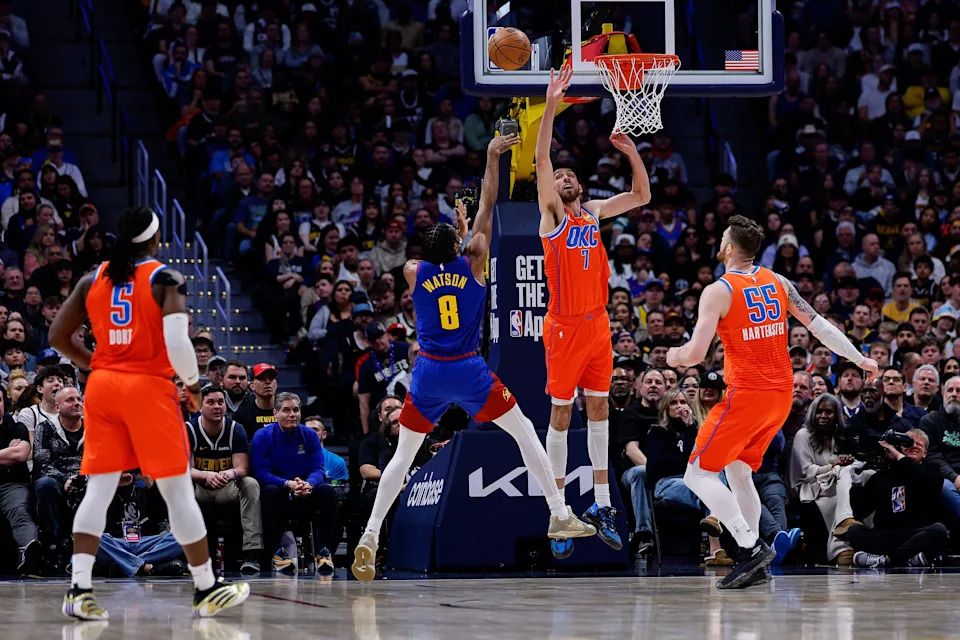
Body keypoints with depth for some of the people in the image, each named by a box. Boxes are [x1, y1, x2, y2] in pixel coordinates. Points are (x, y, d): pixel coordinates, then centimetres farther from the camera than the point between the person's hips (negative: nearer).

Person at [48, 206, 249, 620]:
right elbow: (176, 341, -18)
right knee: (178, 491, 3)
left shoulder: (93, 279, 8)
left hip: (103, 386, 4)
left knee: (98, 489, 3)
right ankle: (207, 591, 10)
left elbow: (58, 337, 9)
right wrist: (193, 383, -1)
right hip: (149, 388, -4)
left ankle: (79, 590, -9)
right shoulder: (166, 279, -6)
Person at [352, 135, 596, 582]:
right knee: (524, 431, 11)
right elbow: (488, 206, 3)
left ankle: (370, 536, -5)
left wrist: (457, 231, 31)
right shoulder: (472, 263, -3)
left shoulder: (413, 273, 0)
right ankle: (559, 515, 6)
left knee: (403, 455, 8)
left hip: (428, 373, 2)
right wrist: (491, 159, 11)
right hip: (469, 370, -2)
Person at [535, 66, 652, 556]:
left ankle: (601, 506, 12)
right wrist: (551, 106, -21)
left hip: (597, 323, 5)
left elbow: (641, 196, 20)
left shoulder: (595, 212, 12)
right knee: (561, 413, -1)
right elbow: (541, 159, -13)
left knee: (598, 409, 7)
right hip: (564, 327, -5)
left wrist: (632, 154, 6)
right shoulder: (551, 212, -1)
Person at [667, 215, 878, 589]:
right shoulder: (778, 283, 9)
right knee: (738, 472, 21)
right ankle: (751, 564, 15)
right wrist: (858, 358, 13)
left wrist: (675, 356, 7)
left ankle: (752, 546, -15)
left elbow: (696, 354, -15)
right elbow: (818, 325, 7)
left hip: (746, 396, -7)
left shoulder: (718, 291, -10)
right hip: (782, 395, 7)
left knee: (699, 474, -1)